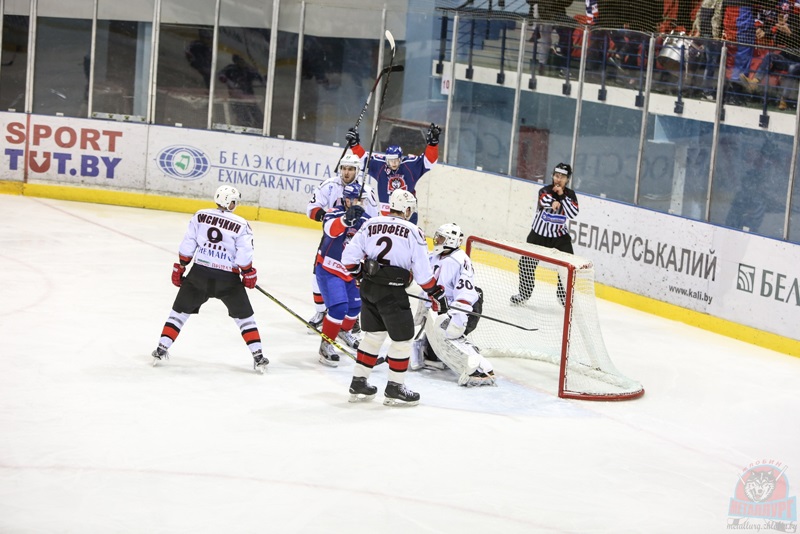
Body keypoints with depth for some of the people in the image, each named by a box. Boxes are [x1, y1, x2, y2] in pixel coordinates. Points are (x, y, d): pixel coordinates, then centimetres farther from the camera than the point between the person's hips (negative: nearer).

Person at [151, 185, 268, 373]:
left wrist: (180, 267, 13)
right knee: (244, 315, 13)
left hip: (199, 274, 2)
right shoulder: (241, 225, -8)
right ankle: (258, 357, 7)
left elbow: (187, 246, 2)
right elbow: (244, 257, -9)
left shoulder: (200, 216, 0)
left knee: (180, 310, 17)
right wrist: (249, 274, 9)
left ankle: (161, 350, 14)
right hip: (228, 279, -2)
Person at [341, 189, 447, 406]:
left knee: (373, 334, 20)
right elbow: (422, 271, -8)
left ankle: (358, 383, 24)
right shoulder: (413, 232, -6)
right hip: (393, 292, -6)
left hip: (368, 288, 6)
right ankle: (395, 389, 13)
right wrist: (437, 293, 4)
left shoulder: (370, 225, 6)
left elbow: (349, 257, 5)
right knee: (402, 338, 8)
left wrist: (361, 272, 24)